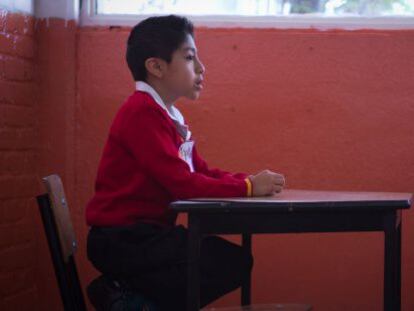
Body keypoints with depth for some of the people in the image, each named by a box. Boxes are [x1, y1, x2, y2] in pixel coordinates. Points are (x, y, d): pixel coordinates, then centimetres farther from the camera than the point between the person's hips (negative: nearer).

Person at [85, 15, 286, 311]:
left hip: (143, 233, 10)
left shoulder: (170, 116, 16)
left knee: (235, 260, 12)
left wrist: (251, 181, -2)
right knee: (232, 263, -14)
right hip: (124, 239, -10)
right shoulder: (143, 111, -17)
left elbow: (201, 172, 14)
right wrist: (248, 186, -14)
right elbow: (182, 184, -21)